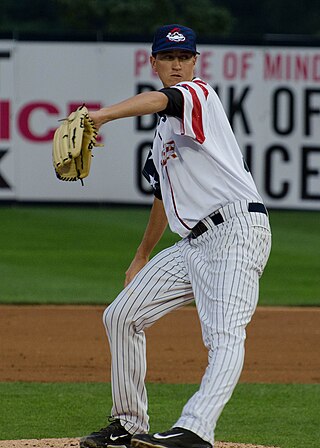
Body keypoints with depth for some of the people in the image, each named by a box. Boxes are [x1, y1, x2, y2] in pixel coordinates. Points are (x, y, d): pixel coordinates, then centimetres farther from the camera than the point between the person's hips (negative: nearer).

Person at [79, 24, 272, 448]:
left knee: (225, 334, -24)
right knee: (121, 316, 10)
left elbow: (158, 99, -26)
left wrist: (100, 115, -42)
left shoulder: (198, 94, -2)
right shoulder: (163, 129, 24)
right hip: (193, 243, 10)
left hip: (237, 226, -10)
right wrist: (142, 256, 38)